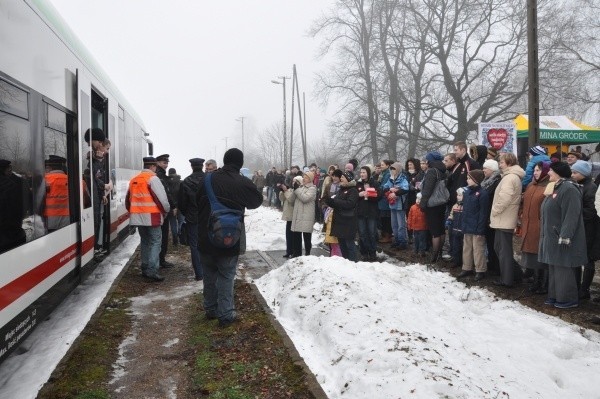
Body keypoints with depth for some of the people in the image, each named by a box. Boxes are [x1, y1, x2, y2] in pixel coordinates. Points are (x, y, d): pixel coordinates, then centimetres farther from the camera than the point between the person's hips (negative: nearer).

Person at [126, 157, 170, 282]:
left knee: (145, 241, 16)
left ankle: (145, 269, 21)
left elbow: (128, 199, 19)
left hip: (137, 216, 7)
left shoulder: (134, 180, 15)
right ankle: (152, 270, -12)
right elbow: (162, 198, -15)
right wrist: (166, 210, 1)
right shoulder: (153, 178, -9)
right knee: (155, 242, -4)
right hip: (151, 216, -7)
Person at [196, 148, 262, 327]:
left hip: (206, 238, 3)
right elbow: (257, 201, 6)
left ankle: (210, 309, 29)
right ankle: (225, 314, 10)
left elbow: (196, 202, 7)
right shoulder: (244, 183, -12)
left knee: (209, 275, 17)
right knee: (226, 277, 7)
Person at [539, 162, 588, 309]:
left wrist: (565, 237, -26)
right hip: (552, 238, 10)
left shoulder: (569, 189, -16)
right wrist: (546, 235, 21)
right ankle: (555, 296, 22)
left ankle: (568, 299, 7)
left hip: (562, 240, -10)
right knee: (554, 268, 14)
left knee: (563, 268, -3)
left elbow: (571, 216, -23)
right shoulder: (556, 188, 15)